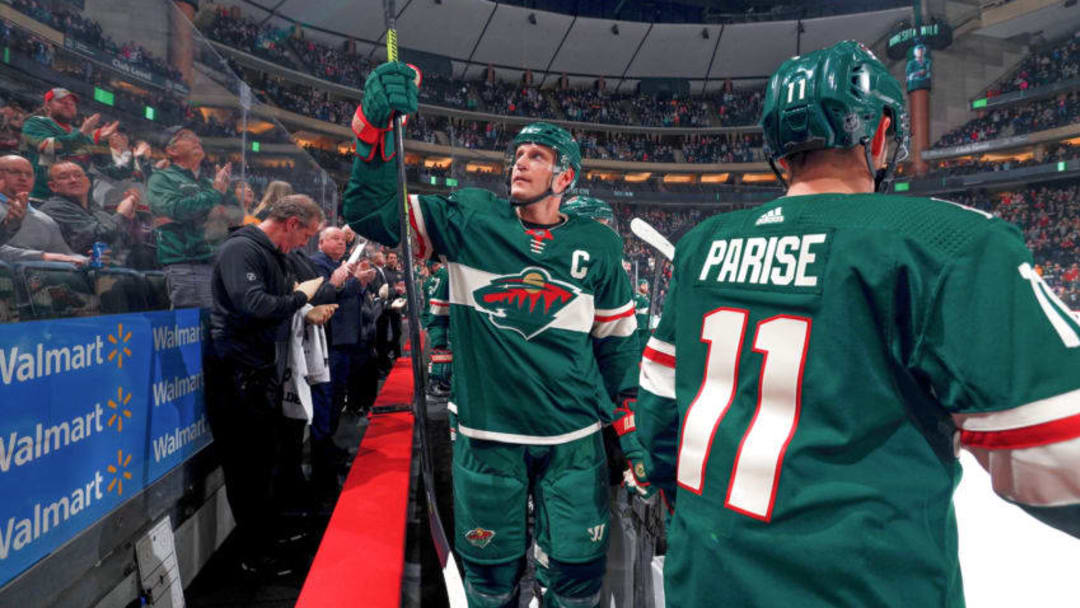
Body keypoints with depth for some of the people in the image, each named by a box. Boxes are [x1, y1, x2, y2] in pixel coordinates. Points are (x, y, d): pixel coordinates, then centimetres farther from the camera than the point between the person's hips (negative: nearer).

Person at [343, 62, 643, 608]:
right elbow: (369, 213, -5)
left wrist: (628, 423, 11)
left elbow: (616, 341, 10)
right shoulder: (470, 220, -2)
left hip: (573, 439, 1)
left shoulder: (597, 246, 1)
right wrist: (376, 127, -18)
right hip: (487, 434, 0)